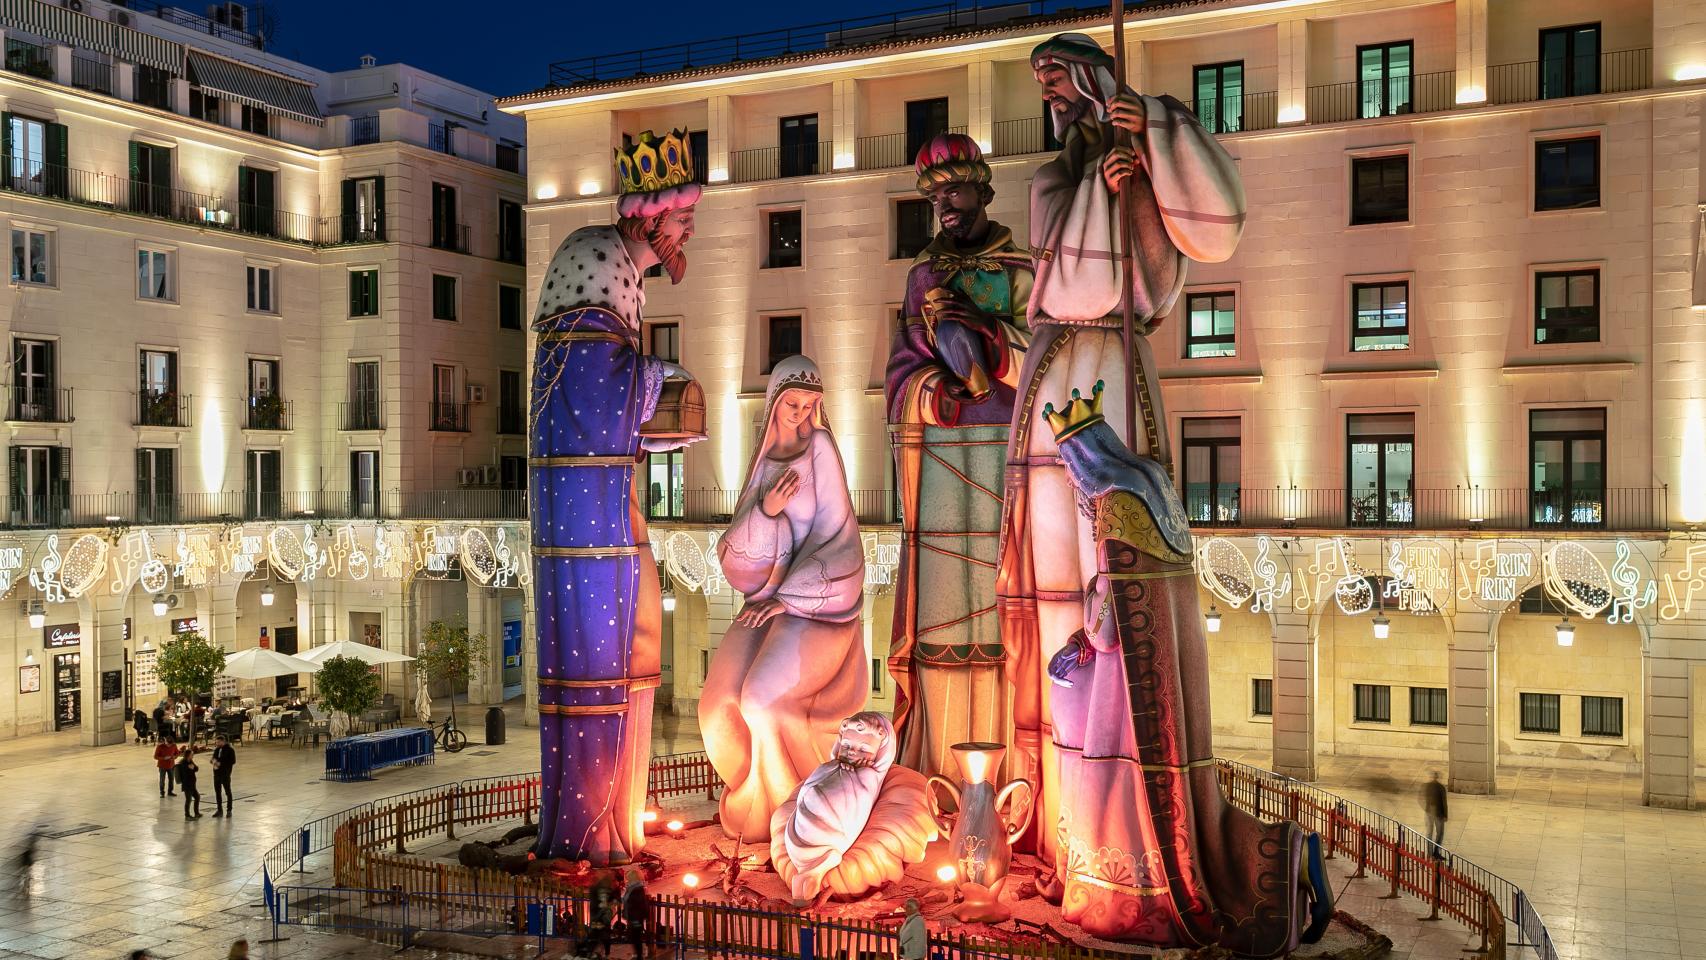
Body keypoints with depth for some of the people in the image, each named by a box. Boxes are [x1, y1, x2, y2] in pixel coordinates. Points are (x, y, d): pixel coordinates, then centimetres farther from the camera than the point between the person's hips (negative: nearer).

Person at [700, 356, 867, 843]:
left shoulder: (820, 449, -6)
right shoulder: (763, 460, 9)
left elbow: (835, 534, -10)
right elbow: (738, 549, 2)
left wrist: (789, 597, -15)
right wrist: (765, 510, -19)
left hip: (818, 603, -5)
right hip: (770, 599, 5)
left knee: (767, 700, -24)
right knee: (723, 706, -13)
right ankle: (755, 798, 10)